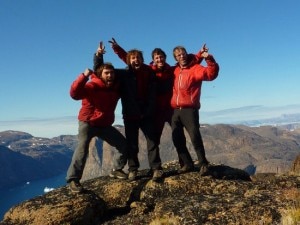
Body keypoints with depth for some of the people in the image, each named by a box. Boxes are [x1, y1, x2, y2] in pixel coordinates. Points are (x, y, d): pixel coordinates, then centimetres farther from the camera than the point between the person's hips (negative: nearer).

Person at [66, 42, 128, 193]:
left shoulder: (116, 87, -2)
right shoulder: (92, 86, -20)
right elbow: (74, 93, -37)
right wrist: (84, 76, -47)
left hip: (105, 125, 6)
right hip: (88, 123, -6)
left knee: (123, 144, 5)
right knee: (82, 149, -22)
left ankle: (117, 170, 20)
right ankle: (73, 180, -17)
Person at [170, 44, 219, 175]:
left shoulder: (195, 69, -1)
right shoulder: (174, 70, 15)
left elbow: (211, 74, -17)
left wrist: (209, 59, -30)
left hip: (189, 110, -6)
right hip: (175, 111, 6)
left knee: (195, 137, -14)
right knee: (177, 139, 7)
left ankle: (203, 164, 1)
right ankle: (187, 164, 19)